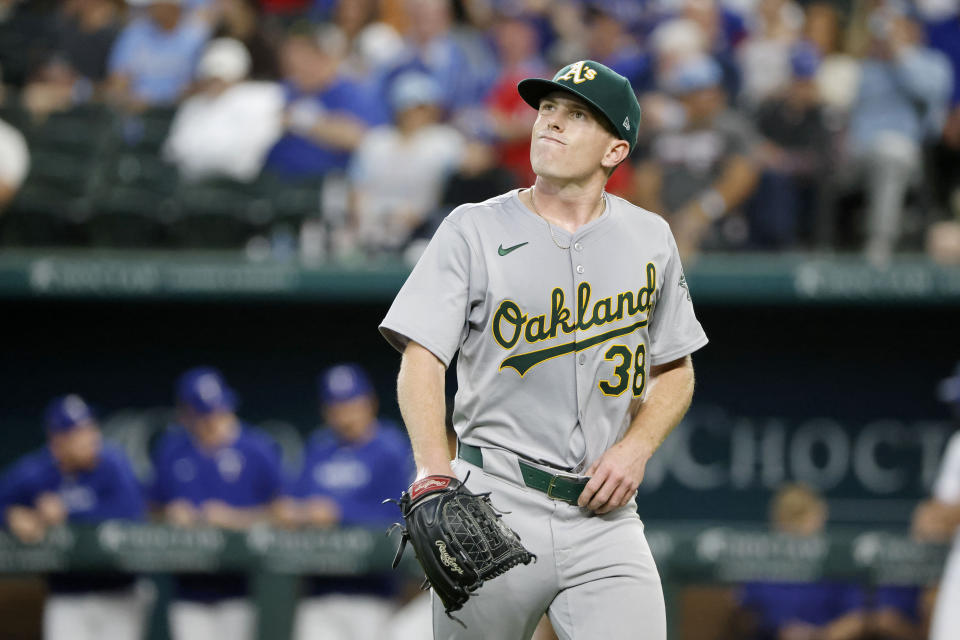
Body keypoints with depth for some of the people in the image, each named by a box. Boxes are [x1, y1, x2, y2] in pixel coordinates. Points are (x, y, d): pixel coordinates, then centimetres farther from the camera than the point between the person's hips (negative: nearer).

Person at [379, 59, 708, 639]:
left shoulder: (650, 240, 11)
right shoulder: (474, 232, 1)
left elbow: (673, 371, 21)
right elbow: (421, 357, -9)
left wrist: (635, 449, 0)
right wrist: (434, 472, -26)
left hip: (605, 516, 2)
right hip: (495, 505, -2)